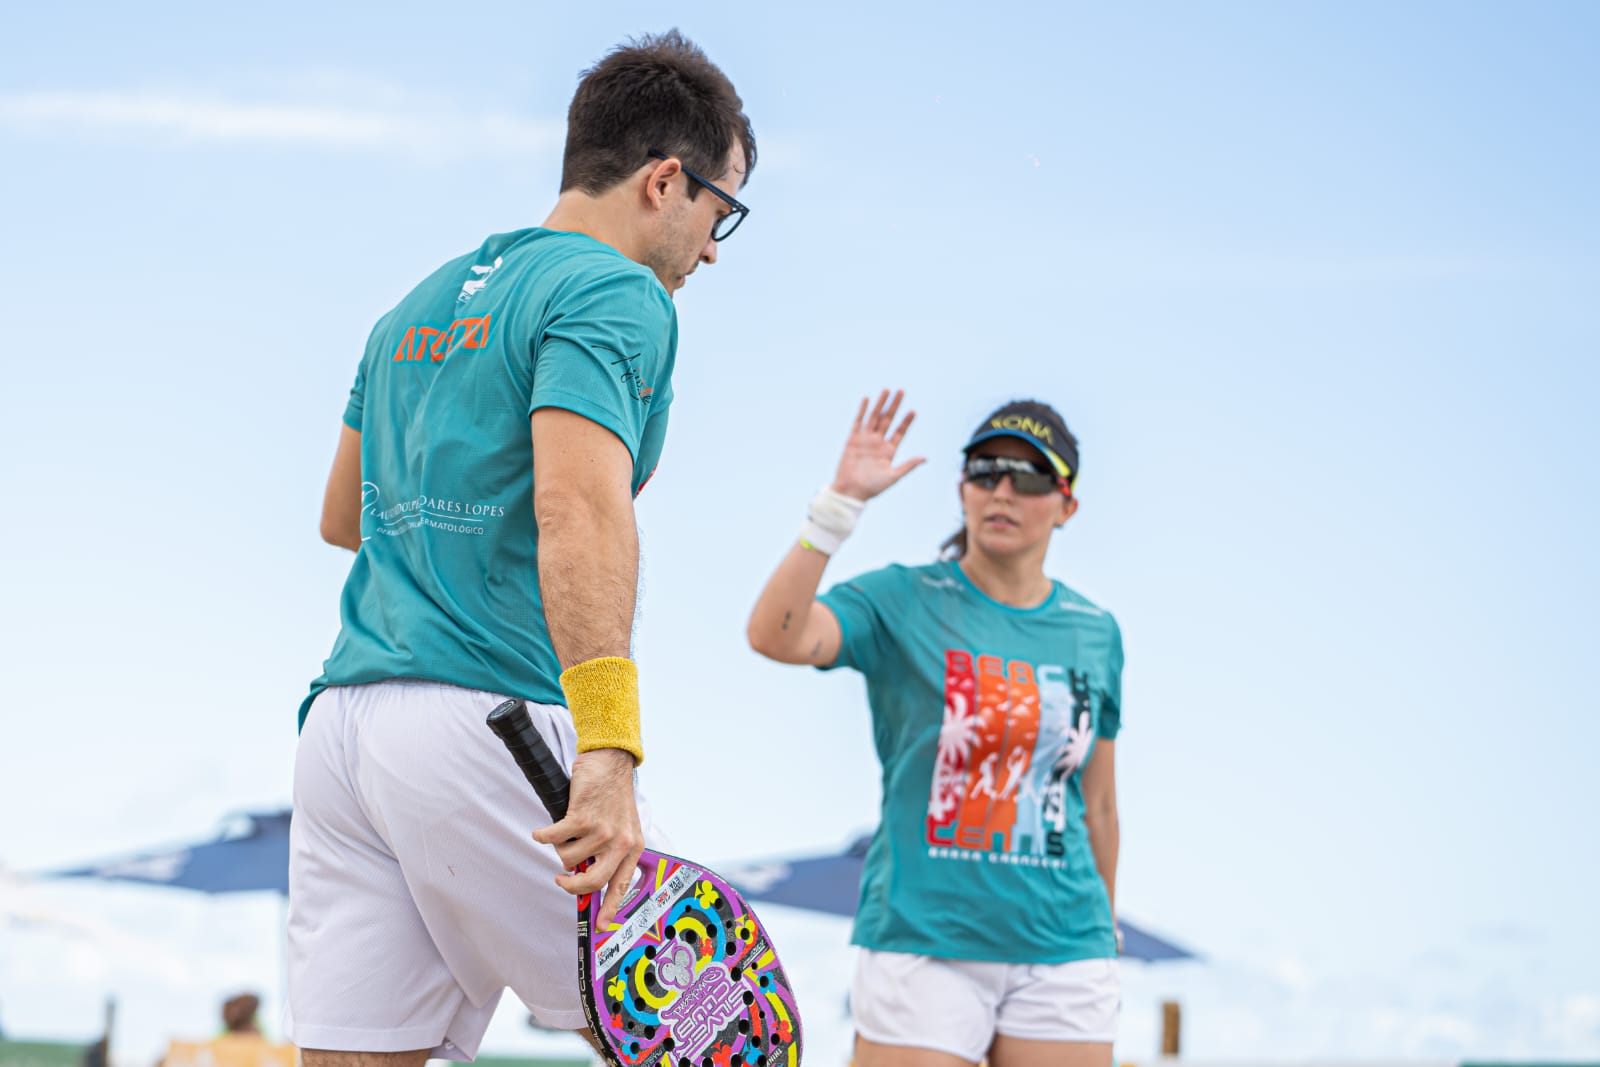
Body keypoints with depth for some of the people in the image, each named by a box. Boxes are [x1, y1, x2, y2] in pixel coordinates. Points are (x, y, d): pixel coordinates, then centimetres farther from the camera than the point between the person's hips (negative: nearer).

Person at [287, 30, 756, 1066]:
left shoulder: (420, 305, 23)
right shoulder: (615, 294, -3)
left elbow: (344, 516, 33)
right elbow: (578, 507, -20)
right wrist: (608, 759, -27)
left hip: (343, 713, 8)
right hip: (494, 722, -8)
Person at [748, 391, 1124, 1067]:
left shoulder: (1095, 632, 10)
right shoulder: (901, 603, -1)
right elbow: (774, 636, -20)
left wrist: (1106, 932, 22)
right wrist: (841, 501, -22)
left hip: (1061, 953, 3)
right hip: (922, 938, -3)